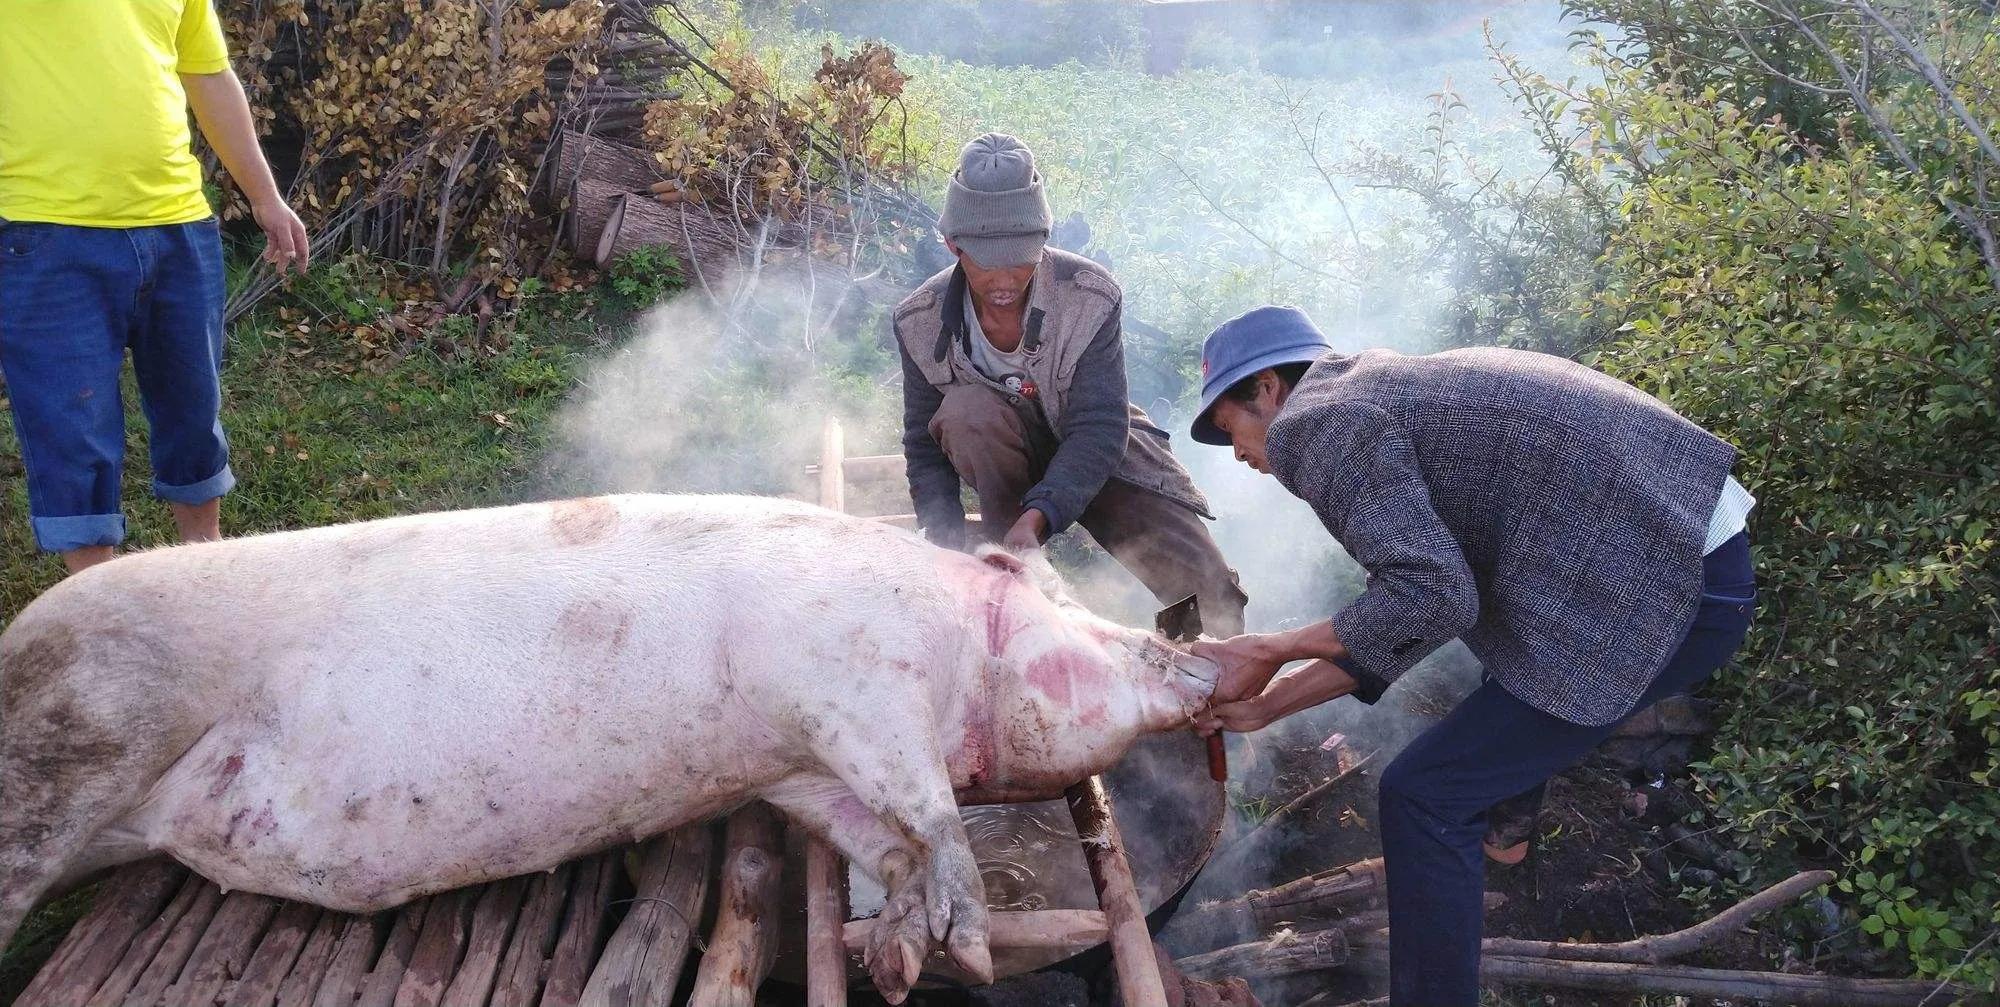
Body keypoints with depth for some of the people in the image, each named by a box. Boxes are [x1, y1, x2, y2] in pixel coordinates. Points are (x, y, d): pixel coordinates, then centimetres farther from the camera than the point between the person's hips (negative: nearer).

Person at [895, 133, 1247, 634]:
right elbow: (925, 448, -12)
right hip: (1009, 460, 1)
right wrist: (946, 543, -29)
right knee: (967, 409, -35)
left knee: (1209, 592, -19)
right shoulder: (920, 321, -18)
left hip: (1099, 457, -1)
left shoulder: (1091, 296, -25)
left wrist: (1038, 515, -46)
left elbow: (1099, 429, -30)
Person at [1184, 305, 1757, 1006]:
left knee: (1427, 795, -5)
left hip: (1664, 581, -10)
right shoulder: (1376, 391, 21)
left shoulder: (1316, 419, -9)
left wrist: (1273, 650, -7)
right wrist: (1263, 706, 22)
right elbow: (1407, 607, 20)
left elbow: (1429, 598, -20)